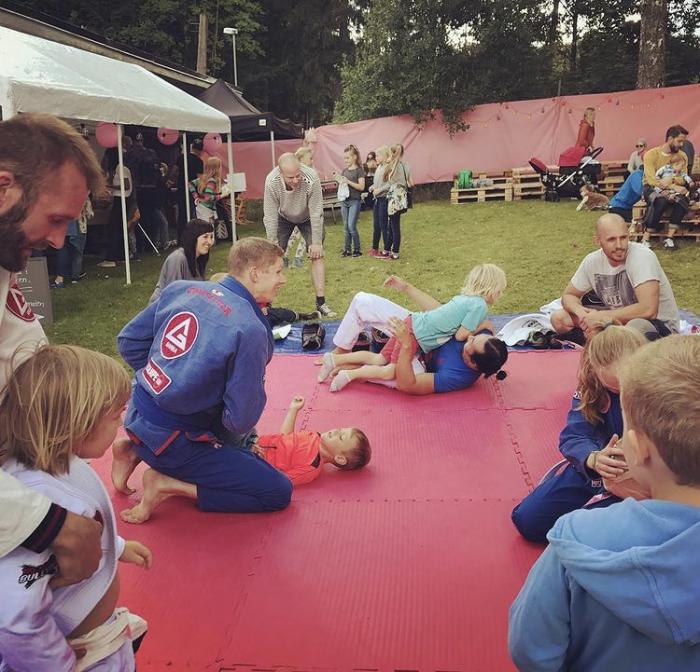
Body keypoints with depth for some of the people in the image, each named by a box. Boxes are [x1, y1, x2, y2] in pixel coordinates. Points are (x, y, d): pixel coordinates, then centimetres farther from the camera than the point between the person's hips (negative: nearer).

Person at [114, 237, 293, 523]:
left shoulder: (180, 288, -1)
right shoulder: (250, 330, -21)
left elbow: (128, 341, 7)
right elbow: (241, 420, -19)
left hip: (137, 416, 8)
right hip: (173, 441, -8)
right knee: (279, 492, -3)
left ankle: (137, 450, 18)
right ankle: (169, 485, -6)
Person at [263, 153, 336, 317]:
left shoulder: (311, 178, -37)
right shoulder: (271, 181, -35)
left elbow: (316, 213, -28)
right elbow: (270, 216, -24)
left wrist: (316, 243, -23)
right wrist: (273, 244, -20)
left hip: (308, 218, 0)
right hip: (283, 218, 1)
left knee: (317, 255, -11)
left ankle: (321, 303, -4)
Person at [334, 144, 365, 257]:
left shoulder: (359, 170, -4)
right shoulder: (344, 171, 13)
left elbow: (361, 187, -13)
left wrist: (348, 182, -20)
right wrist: (338, 179, -2)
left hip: (355, 201, -6)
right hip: (344, 200, 6)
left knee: (351, 226, -10)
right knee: (346, 227, 8)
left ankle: (357, 249, 2)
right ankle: (347, 249, 14)